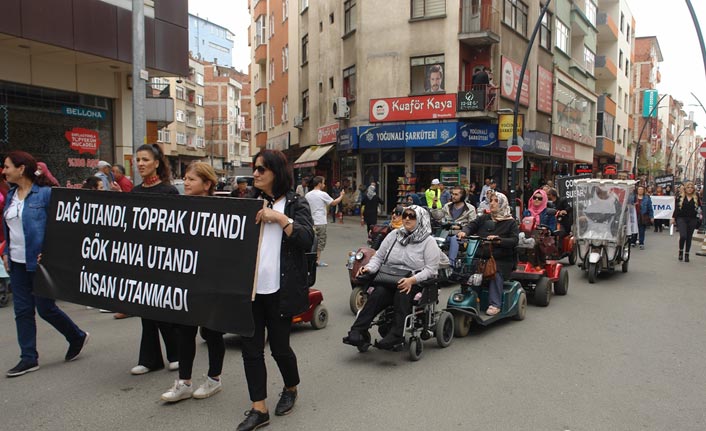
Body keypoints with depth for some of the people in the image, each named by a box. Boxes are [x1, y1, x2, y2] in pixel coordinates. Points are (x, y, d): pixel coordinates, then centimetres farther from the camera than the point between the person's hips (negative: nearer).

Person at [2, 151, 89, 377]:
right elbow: (8, 229, 20)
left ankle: (77, 336, 24)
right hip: (17, 263, 7)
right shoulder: (11, 195, 11)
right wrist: (6, 252, 11)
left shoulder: (45, 193, -12)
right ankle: (28, 358, 18)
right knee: (22, 311, 8)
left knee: (45, 308, 1)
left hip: (39, 261, -7)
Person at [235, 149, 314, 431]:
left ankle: (291, 389, 37)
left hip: (280, 288, -4)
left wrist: (279, 217, -20)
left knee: (279, 345, 8)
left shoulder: (295, 204, 0)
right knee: (251, 349, 4)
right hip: (250, 287, 4)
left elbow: (307, 240, -13)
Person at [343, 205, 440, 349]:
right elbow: (378, 256, 17)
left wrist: (412, 280, -22)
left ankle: (396, 335, -37)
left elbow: (430, 269, -6)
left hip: (415, 283, -3)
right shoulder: (394, 235, 16)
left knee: (401, 295, -36)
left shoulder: (428, 241, 3)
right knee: (377, 294, -28)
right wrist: (370, 268, -5)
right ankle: (357, 332, -33)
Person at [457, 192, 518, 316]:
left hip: (502, 260, -3)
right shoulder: (484, 218, 17)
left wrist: (499, 240, -24)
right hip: (481, 257, 3)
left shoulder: (510, 222, 6)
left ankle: (495, 305, -24)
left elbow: (514, 240, -6)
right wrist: (464, 231, -20)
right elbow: (471, 226, 4)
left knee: (496, 275, -31)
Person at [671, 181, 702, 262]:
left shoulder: (696, 198, 3)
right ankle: (681, 251, 6)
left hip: (692, 220, 1)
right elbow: (676, 209, 4)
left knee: (689, 237, 7)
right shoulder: (680, 197, 2)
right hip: (681, 219, -1)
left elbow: (701, 208, 6)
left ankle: (686, 255, 17)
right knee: (683, 236, -16)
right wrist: (673, 218, 3)